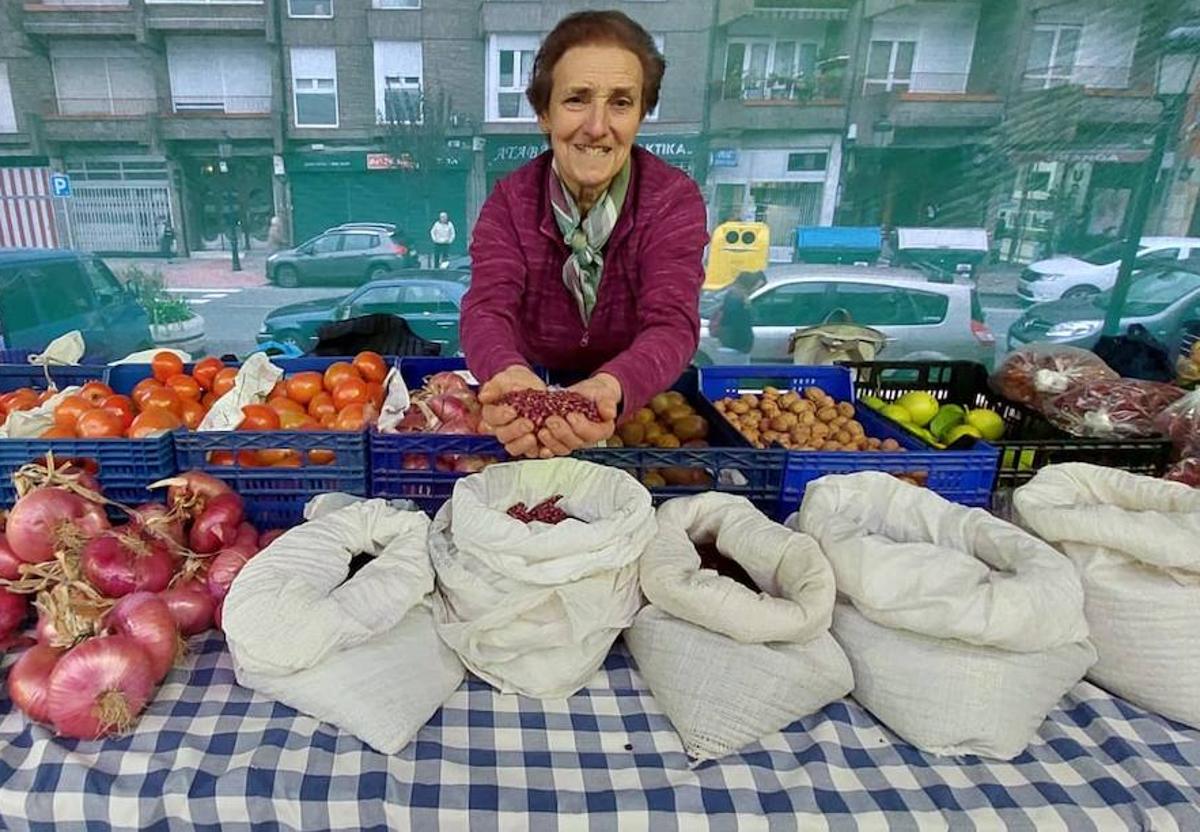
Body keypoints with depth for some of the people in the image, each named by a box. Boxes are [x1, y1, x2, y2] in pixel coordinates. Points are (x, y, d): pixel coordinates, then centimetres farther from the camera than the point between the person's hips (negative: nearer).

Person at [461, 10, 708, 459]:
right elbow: (487, 309, -19)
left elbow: (672, 324, -23)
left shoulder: (675, 199, -11)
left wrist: (611, 388, -46)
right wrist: (510, 376, -43)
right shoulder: (511, 199, -7)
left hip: (640, 403, 1)